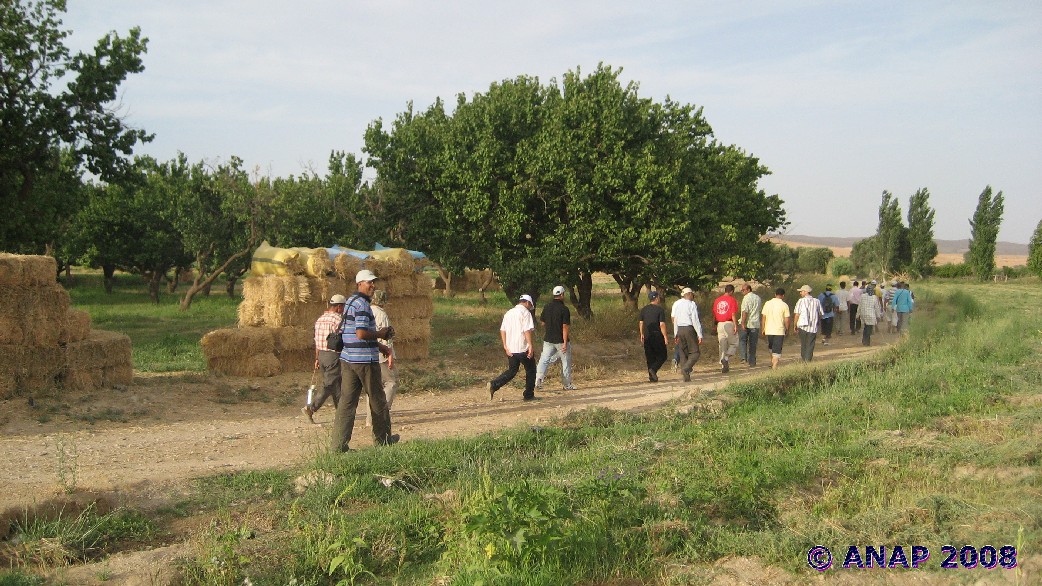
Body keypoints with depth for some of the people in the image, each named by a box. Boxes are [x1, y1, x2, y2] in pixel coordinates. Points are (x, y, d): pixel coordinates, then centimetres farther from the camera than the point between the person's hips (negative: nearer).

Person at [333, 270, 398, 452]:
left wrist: (378, 345, 25)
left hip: (347, 359, 8)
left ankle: (339, 444, -1)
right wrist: (380, 334, -7)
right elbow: (361, 333, -24)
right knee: (377, 400, 8)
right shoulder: (362, 304, -15)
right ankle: (383, 438, 22)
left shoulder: (349, 302, 17)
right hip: (365, 360, -8)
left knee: (347, 401, 4)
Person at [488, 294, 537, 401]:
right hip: (523, 348, -6)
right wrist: (530, 345, -18)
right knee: (530, 370, 10)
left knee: (511, 371, 15)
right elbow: (527, 330, -17)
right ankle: (528, 395, 13)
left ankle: (493, 384, -3)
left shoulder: (508, 313, 14)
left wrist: (505, 346, 6)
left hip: (511, 349, 6)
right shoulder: (525, 312, -7)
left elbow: (502, 330, 9)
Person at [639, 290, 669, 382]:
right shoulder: (660, 309, -9)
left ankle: (652, 377, 9)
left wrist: (642, 334, 18)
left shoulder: (644, 309, 8)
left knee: (650, 357, 10)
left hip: (647, 336, 5)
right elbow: (662, 324, -13)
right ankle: (653, 369, -16)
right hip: (657, 336, -5)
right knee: (662, 356, 5)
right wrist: (665, 336, -9)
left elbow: (641, 323, 10)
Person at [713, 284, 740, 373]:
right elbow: (734, 314, -13)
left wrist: (715, 327, 23)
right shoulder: (732, 300, -5)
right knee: (734, 344, 7)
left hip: (720, 325, 5)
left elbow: (714, 315, 15)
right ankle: (726, 358, -14)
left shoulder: (717, 300, 12)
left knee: (722, 346, 9)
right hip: (729, 324, -5)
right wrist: (735, 326, -12)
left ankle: (723, 366, 7)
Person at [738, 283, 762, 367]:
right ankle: (752, 362, 10)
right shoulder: (758, 298, 13)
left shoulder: (746, 298, -9)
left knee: (742, 340, 4)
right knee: (752, 344, 9)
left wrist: (743, 323, -23)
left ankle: (743, 357, -15)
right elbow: (760, 310, 23)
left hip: (746, 323, -6)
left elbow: (745, 311, -19)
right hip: (755, 324, 6)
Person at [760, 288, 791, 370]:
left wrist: (763, 329, 13)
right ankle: (774, 367, -5)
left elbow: (763, 317, 3)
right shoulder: (784, 305, -8)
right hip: (780, 331, -3)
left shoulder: (767, 303, 1)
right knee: (777, 350, 0)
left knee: (771, 348, 23)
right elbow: (787, 320, -8)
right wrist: (787, 329, 7)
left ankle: (772, 363, 32)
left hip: (769, 330, 3)